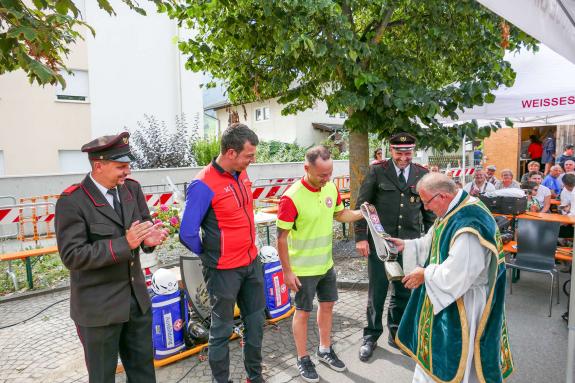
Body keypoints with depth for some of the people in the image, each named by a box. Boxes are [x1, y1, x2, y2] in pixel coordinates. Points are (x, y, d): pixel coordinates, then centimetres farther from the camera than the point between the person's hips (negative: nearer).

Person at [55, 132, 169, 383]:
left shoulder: (131, 188, -1)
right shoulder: (72, 202, -18)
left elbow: (145, 223, 7)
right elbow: (72, 256, -20)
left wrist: (150, 238, -18)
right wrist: (123, 243, -30)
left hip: (137, 297, 5)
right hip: (99, 305, -5)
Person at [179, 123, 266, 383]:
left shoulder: (242, 174, 1)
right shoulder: (204, 185, -22)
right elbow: (187, 234, -19)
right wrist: (210, 256, -3)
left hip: (252, 262, 7)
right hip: (224, 270, -7)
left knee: (256, 322, 19)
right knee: (222, 329, 11)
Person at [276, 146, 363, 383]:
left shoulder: (331, 188, -5)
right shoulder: (291, 197, -25)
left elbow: (340, 214, 12)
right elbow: (281, 236, -19)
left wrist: (363, 214, -4)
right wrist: (287, 271, -17)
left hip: (326, 264, 7)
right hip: (303, 269, -6)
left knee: (328, 305, 19)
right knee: (303, 312, 10)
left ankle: (325, 350, 41)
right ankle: (303, 359, 31)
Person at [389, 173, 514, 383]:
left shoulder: (470, 224, -30)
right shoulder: (454, 209, 0)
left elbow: (458, 273, -30)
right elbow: (433, 243, 13)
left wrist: (425, 274, -16)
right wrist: (407, 246, 3)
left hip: (462, 303, -9)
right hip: (446, 297, 9)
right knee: (436, 348, 22)